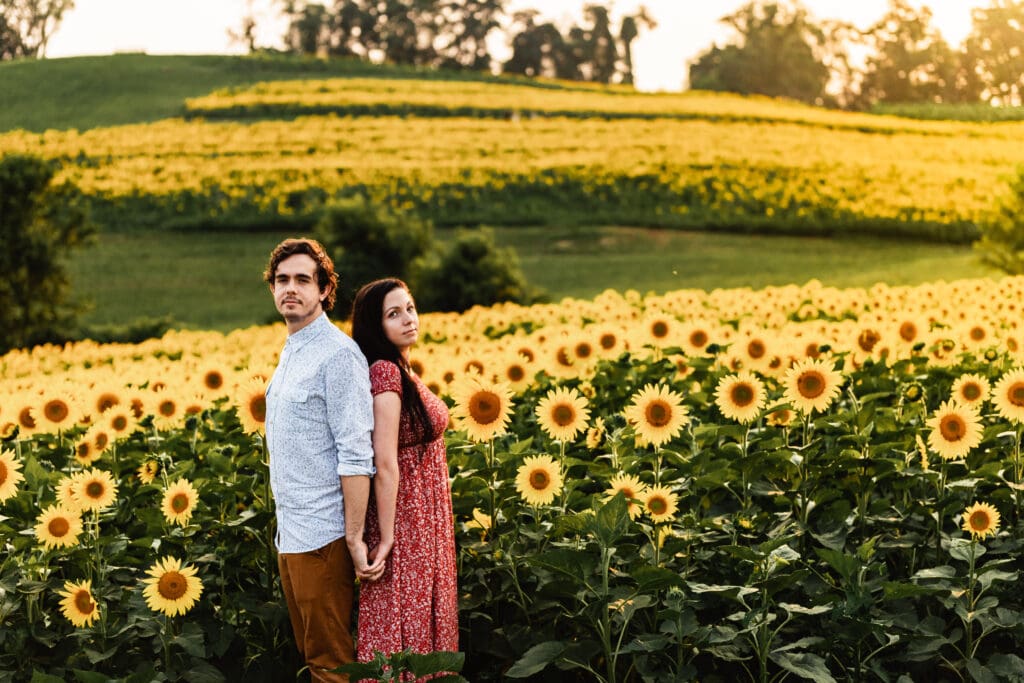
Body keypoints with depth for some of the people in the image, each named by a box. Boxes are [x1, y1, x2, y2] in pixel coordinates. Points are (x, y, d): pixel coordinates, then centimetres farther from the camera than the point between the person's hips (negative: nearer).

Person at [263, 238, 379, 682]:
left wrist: (355, 538, -20)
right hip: (289, 530, 9)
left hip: (320, 536, -9)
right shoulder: (290, 352, 14)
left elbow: (356, 455, -19)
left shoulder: (337, 354, -14)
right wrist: (285, 525, 16)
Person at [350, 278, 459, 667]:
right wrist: (387, 537, -22)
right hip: (406, 521, -9)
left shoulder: (402, 372, 10)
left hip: (422, 520, 9)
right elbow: (385, 464, -22)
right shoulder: (385, 372, -19)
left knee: (417, 619, 14)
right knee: (403, 629, -2)